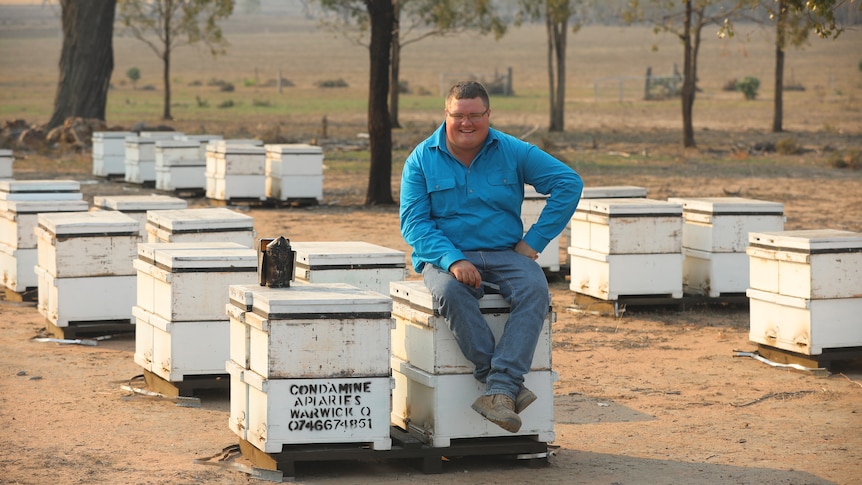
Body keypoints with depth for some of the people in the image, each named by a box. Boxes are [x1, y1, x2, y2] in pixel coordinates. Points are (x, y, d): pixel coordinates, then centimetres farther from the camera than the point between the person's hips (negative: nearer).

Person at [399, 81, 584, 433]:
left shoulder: (513, 152, 5)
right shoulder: (422, 159, 3)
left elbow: (569, 184, 4)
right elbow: (413, 222, -4)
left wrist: (533, 242, -2)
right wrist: (453, 261, -20)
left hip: (505, 255, 1)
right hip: (445, 256, -1)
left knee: (535, 290, -32)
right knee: (451, 293, -36)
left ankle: (499, 390, -41)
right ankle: (509, 386, -35)